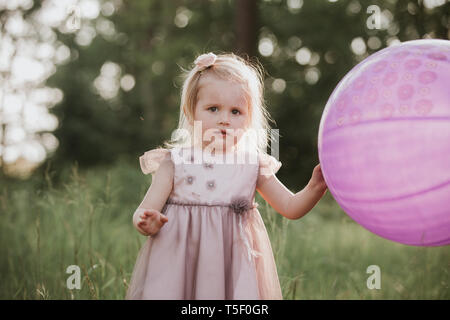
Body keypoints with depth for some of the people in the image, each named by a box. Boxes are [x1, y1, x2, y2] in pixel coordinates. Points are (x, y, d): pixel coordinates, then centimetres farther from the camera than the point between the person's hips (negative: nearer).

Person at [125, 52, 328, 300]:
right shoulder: (175, 163, -3)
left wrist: (315, 189, -11)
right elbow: (144, 213, -5)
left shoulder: (253, 165, 3)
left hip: (234, 270, 1)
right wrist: (147, 223, -28)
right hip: (180, 269, -1)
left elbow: (290, 208, 6)